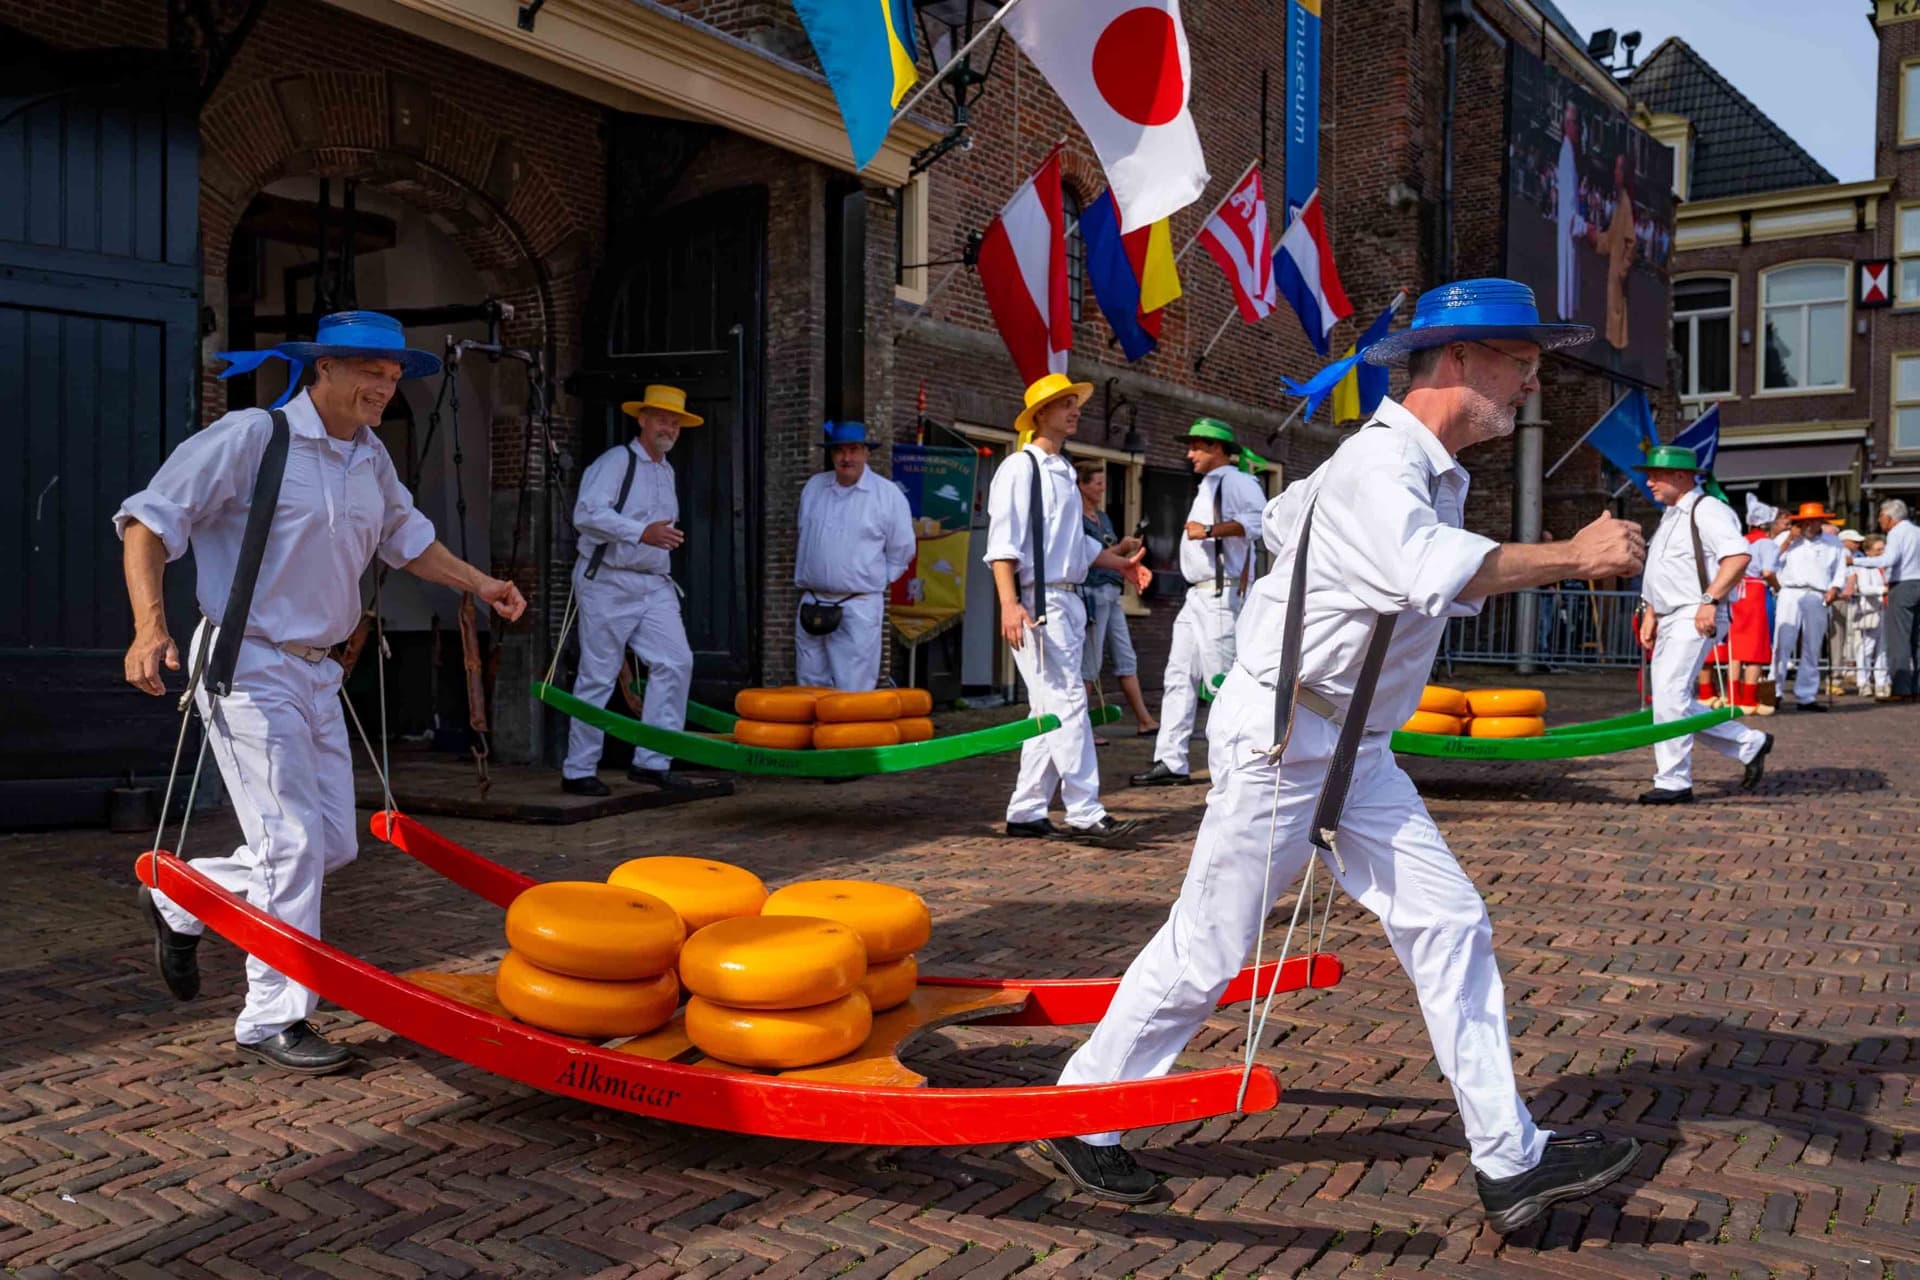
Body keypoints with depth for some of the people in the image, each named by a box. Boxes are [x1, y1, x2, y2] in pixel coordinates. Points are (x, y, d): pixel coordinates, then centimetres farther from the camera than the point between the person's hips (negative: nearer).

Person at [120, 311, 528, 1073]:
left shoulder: (371, 457, 11)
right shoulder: (250, 437, -11)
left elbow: (406, 537, 28)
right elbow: (150, 520, -13)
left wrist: (477, 584, 19)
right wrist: (150, 623, -26)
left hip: (317, 672, 8)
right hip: (249, 667, -8)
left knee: (334, 842, 9)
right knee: (292, 841, -8)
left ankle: (180, 902, 29)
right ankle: (273, 1021, 6)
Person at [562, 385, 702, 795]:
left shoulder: (667, 471, 19)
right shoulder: (616, 461, -7)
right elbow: (587, 513, -22)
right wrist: (643, 532, -31)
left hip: (654, 585, 7)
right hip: (608, 584, -7)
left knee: (676, 662, -8)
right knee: (597, 677, -2)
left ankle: (652, 761, -2)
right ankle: (578, 772, 8)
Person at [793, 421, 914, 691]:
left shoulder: (888, 494, -4)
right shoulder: (813, 487, 10)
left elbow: (901, 551, 3)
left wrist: (873, 581, 4)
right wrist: (803, 582, 16)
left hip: (859, 608, -5)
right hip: (812, 605, 5)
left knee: (853, 695, -6)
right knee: (809, 688, 10)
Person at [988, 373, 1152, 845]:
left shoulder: (1063, 471, 20)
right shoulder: (1020, 468, -7)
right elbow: (1002, 543, -15)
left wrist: (1119, 562, 28)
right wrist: (1009, 604, -25)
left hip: (1069, 601, 9)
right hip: (1039, 600, -9)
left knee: (1051, 709, 9)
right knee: (1067, 704, -12)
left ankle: (1026, 813, 15)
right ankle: (1084, 814, -9)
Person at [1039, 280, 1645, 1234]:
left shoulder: (1436, 472, 11)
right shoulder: (1376, 463, -20)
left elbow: (1286, 513, 24)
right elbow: (1436, 574, -38)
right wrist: (1572, 557, -30)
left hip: (1356, 751, 9)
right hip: (1277, 740, -9)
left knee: (1451, 926, 6)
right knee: (1206, 953, 0)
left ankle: (1509, 1161, 14)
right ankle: (1081, 1122, 18)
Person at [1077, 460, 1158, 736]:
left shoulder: (1103, 517, 18)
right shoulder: (1075, 519, -9)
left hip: (1111, 593, 9)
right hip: (1092, 592, -9)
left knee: (1126, 659, 8)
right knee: (1090, 662, -5)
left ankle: (1144, 721, 10)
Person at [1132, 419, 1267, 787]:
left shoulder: (1236, 481, -8)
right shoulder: (1207, 488, 24)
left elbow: (1259, 518, -26)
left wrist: (1209, 530, -26)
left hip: (1220, 595, -10)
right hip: (1197, 596, 10)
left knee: (1221, 680, -9)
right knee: (1178, 678, 7)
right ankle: (1170, 762, 8)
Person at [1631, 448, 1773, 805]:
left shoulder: (1707, 511, -10)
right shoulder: (1671, 516, 21)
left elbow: (1739, 555, -24)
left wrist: (1710, 600, -28)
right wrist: (1650, 613, 21)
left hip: (1695, 619, -10)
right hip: (1670, 620, 10)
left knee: (1670, 694, -16)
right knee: (1675, 701, 9)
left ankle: (1674, 782, -10)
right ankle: (1750, 745, 21)